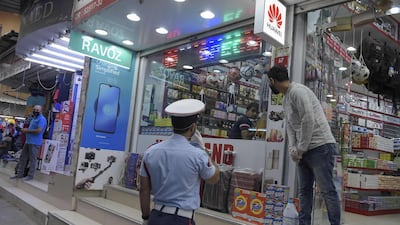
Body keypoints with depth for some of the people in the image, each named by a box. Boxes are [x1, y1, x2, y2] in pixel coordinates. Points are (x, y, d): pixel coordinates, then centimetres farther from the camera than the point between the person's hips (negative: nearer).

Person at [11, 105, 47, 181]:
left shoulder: (41, 119, -13)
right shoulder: (34, 118, 20)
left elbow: (39, 130, -23)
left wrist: (27, 130, -12)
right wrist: (25, 130, 9)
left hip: (35, 143, -10)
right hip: (28, 141, 10)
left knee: (32, 159, -3)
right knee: (23, 157, 13)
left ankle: (30, 175, 4)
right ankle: (20, 173, 21)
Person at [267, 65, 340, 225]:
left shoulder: (298, 91, -14)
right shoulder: (285, 100, 16)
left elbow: (308, 120, -21)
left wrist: (300, 149, -14)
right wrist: (293, 149, 1)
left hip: (320, 147, -9)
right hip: (304, 150, 10)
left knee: (327, 190, -5)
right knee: (304, 191, 10)